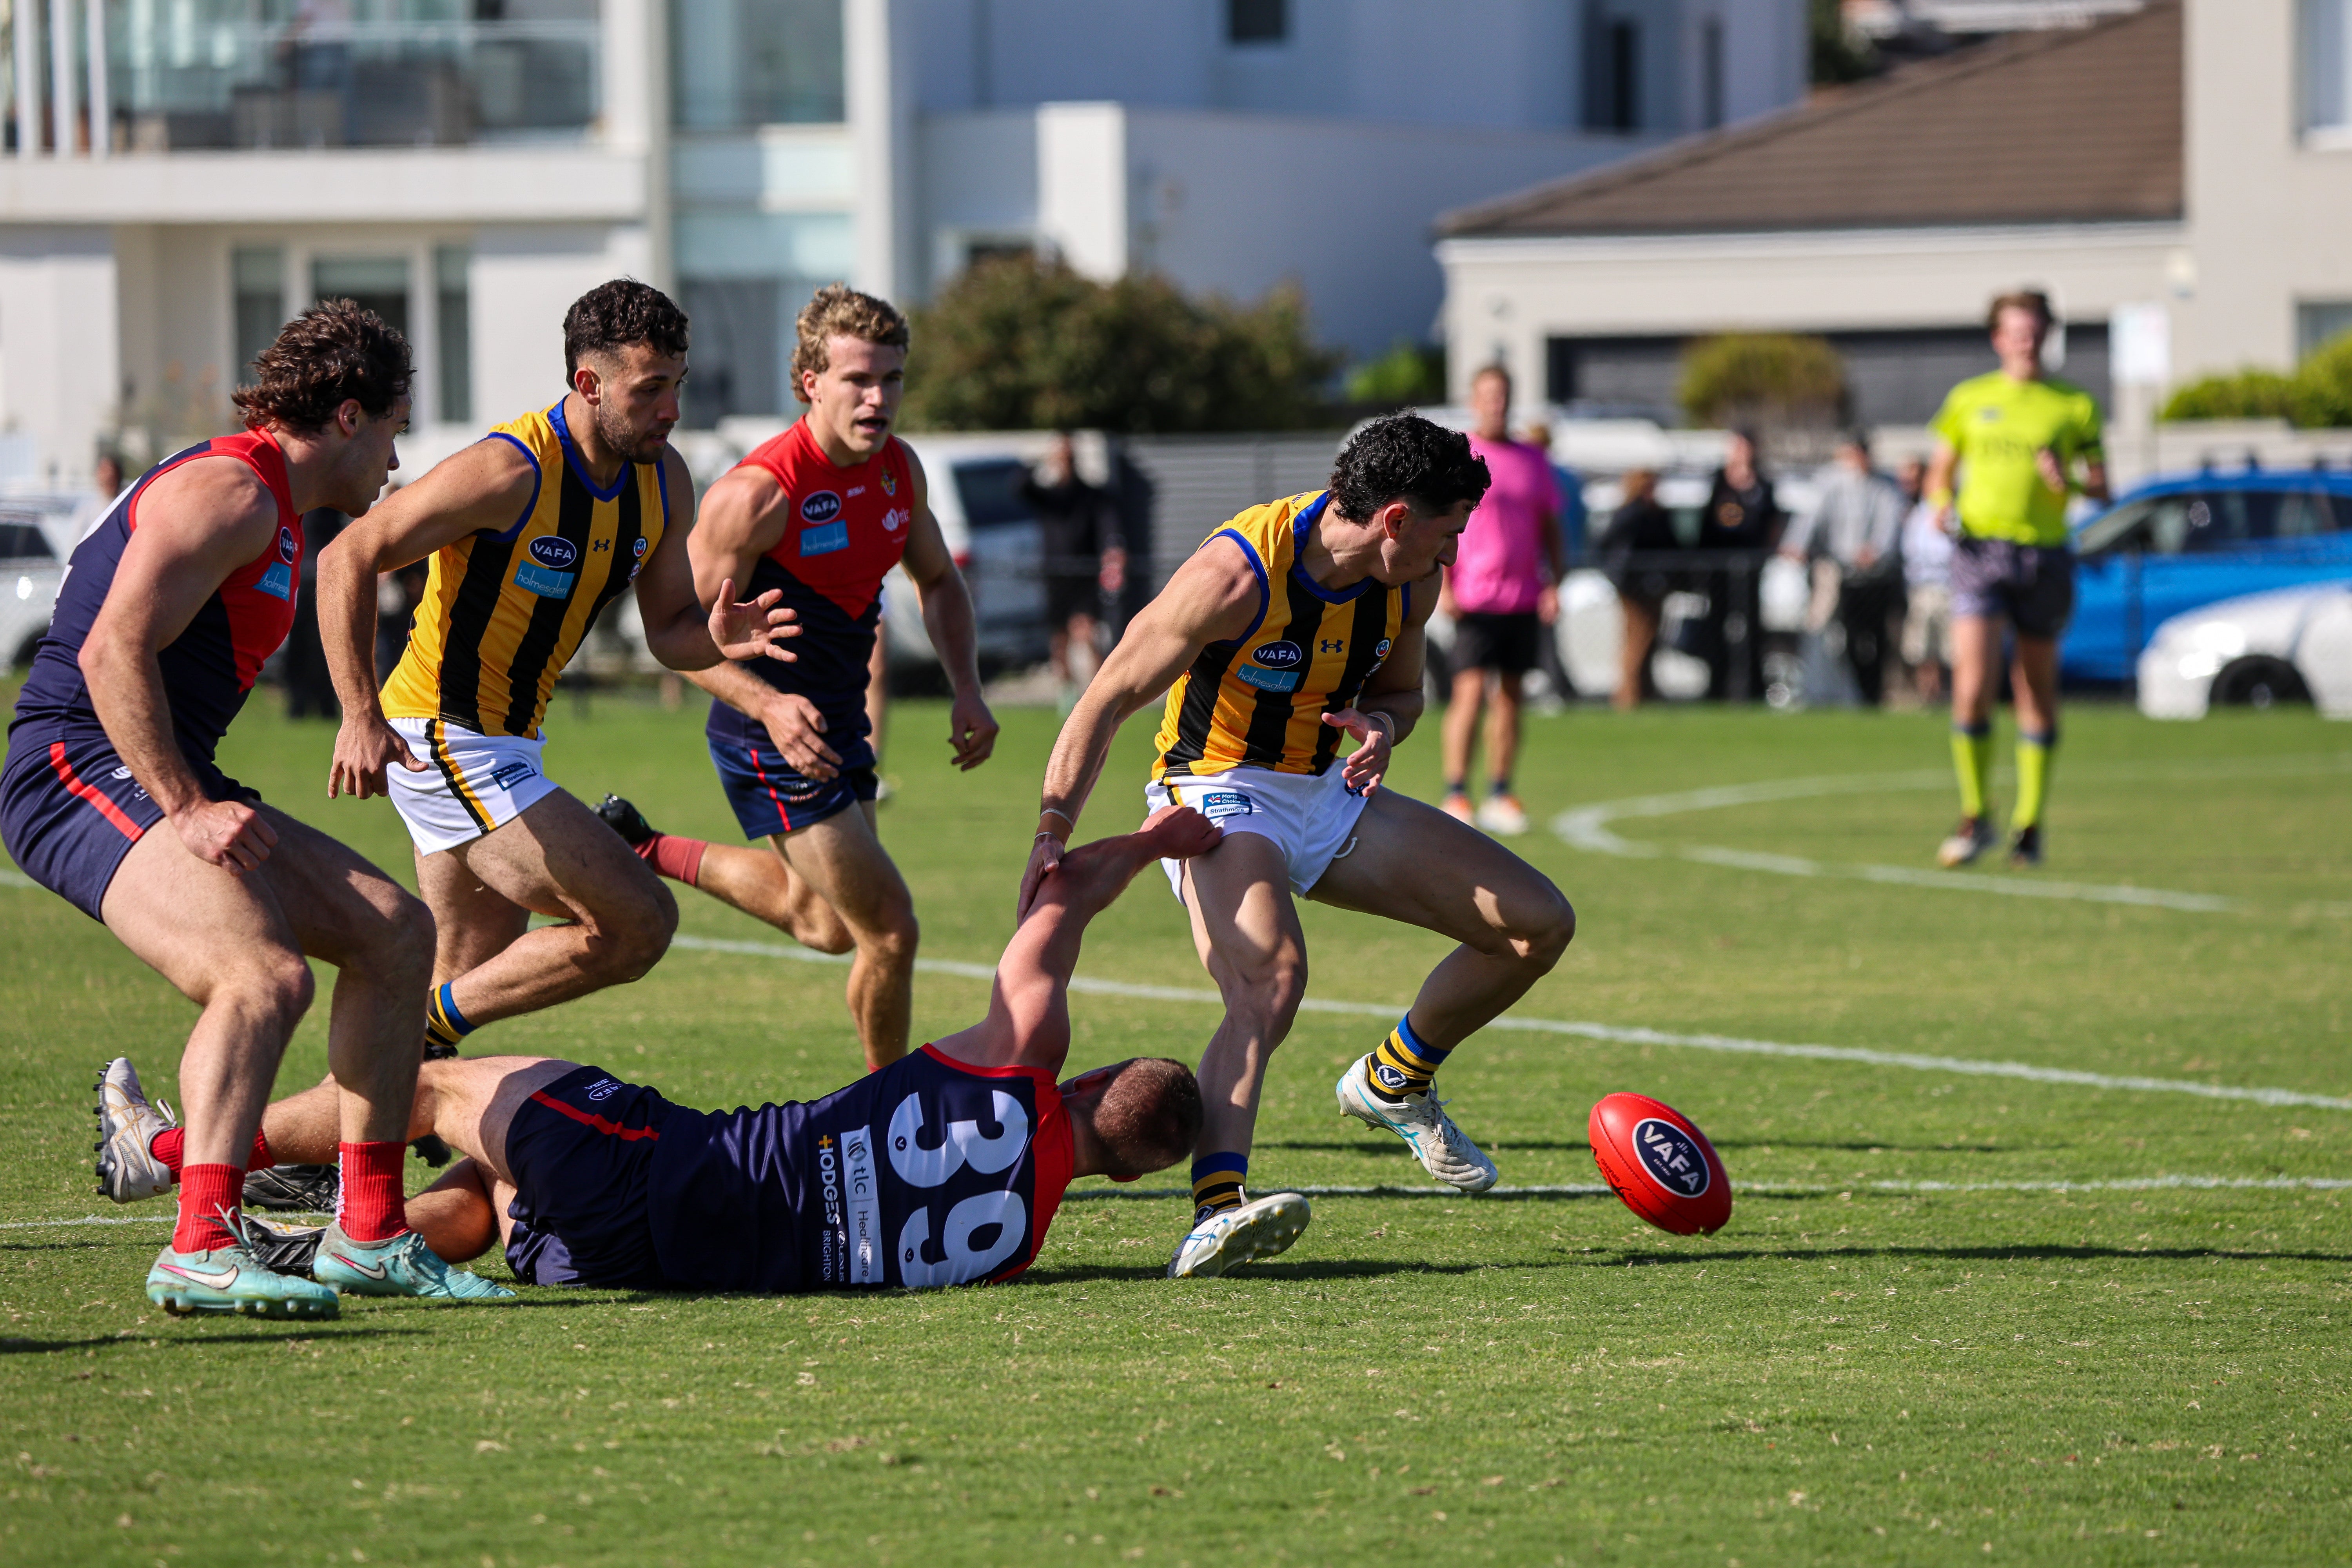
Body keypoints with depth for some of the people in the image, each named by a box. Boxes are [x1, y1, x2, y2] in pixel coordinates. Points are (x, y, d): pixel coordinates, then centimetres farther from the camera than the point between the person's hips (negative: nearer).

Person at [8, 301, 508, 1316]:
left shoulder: (275, 515, 22)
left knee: (394, 929, 9)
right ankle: (202, 1249, -35)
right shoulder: (227, 492, -12)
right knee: (266, 973, -30)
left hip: (159, 782, 11)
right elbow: (112, 651, -21)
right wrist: (187, 809, -23)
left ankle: (369, 1233, 11)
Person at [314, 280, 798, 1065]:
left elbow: (667, 628, 8)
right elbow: (348, 559, -22)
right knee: (638, 925, -14)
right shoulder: (513, 470, -22)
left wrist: (715, 637, -17)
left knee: (472, 982, 15)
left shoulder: (663, 479, 2)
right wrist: (361, 718, -29)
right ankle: (422, 1028, -3)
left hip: (505, 745, 9)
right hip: (445, 740, -9)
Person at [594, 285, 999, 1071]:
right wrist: (768, 704, -35)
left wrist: (967, 690, 1)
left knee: (826, 925, 24)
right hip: (770, 738, -8)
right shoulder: (757, 492, -24)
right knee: (889, 927, -10)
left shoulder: (899, 468, -1)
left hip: (838, 725, 8)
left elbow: (938, 581, 16)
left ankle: (645, 851, 40)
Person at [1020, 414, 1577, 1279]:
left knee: (1540, 924, 3)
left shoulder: (1409, 585, -3)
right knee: (1270, 981, -37)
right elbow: (1109, 697, -20)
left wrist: (1379, 727, -10)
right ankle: (1215, 1215, -50)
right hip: (1219, 794, -7)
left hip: (1328, 795, 8)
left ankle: (1392, 1083, 25)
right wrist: (1053, 834, -30)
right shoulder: (1238, 573, -24)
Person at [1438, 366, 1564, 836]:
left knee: (1511, 695, 6)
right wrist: (1442, 586, -12)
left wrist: (1554, 584, 6)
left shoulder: (1533, 461, 13)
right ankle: (1456, 795, -7)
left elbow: (1550, 528, 17)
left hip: (1524, 598, 5)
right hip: (1473, 599, -5)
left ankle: (1500, 795, 10)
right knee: (1469, 691, -10)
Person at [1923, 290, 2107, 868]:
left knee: (2037, 692, 6)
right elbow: (1940, 470, 17)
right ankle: (1975, 817, -1)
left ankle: (2029, 825, 17)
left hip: (2044, 555, 0)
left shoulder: (2074, 405, 7)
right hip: (1979, 549, 0)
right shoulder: (1969, 399, 10)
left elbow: (2102, 488, 8)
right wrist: (1941, 505, -4)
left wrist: (2069, 481, -14)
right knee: (1972, 687, -14)